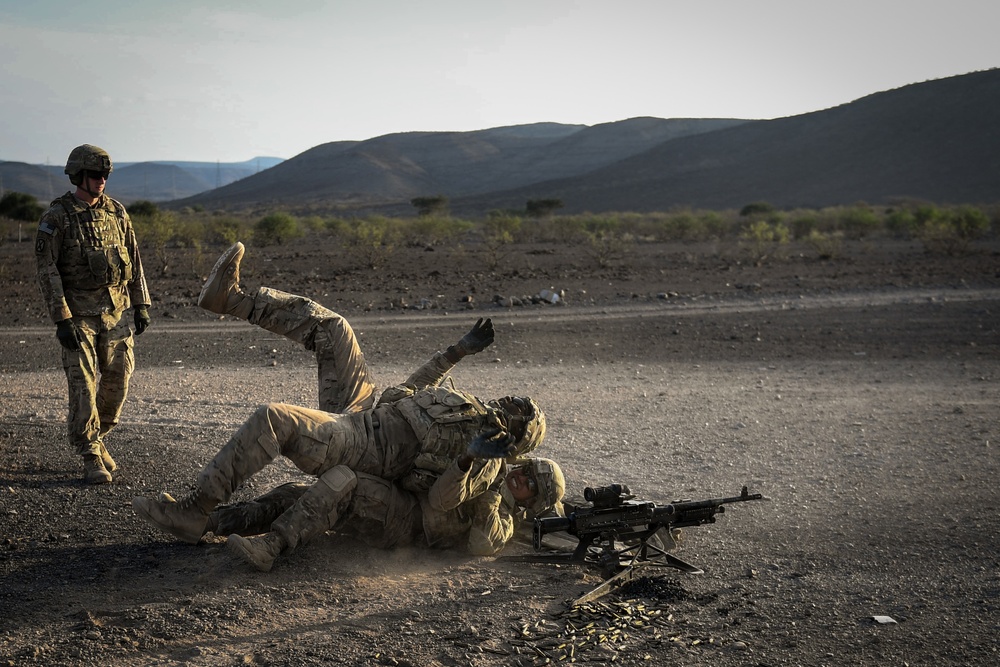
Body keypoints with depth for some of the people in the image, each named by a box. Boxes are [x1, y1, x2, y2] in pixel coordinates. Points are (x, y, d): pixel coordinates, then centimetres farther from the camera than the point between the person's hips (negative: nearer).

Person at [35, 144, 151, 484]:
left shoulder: (116, 211, 7)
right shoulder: (56, 217, -7)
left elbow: (134, 260, 13)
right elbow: (46, 271, -10)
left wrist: (141, 304, 9)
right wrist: (62, 320, -16)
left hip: (117, 310, 5)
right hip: (78, 313, -4)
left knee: (118, 379, 7)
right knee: (83, 384, -5)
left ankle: (95, 438, 28)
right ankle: (91, 458, 3)